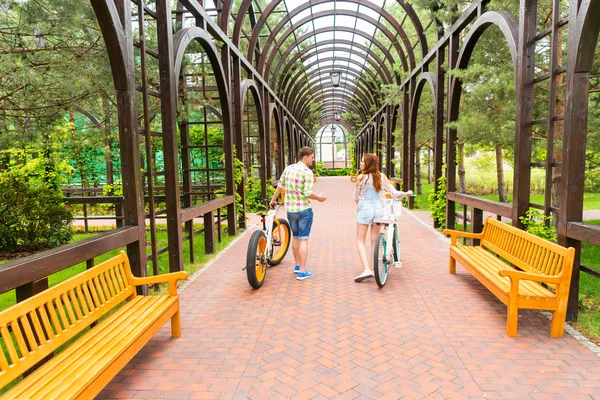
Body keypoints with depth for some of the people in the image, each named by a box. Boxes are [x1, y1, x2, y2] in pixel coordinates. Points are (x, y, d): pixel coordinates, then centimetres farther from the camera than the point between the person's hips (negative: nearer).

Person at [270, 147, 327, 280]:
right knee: (303, 239, 0)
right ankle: (302, 271, 2)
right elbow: (308, 193, -20)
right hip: (304, 209, -6)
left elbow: (280, 185, 13)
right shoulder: (307, 172, -15)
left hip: (290, 209, 6)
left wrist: (273, 199, 27)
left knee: (295, 237, 19)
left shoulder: (288, 168, 4)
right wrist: (319, 198, -1)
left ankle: (297, 265, 32)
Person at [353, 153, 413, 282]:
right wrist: (407, 193, 22)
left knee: (360, 241, 2)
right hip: (378, 209, 4)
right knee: (374, 241, 14)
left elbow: (356, 198, -1)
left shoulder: (361, 177, -9)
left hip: (364, 209, -4)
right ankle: (372, 269, 19)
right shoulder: (382, 176, 1)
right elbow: (394, 193, 4)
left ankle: (366, 270, -12)